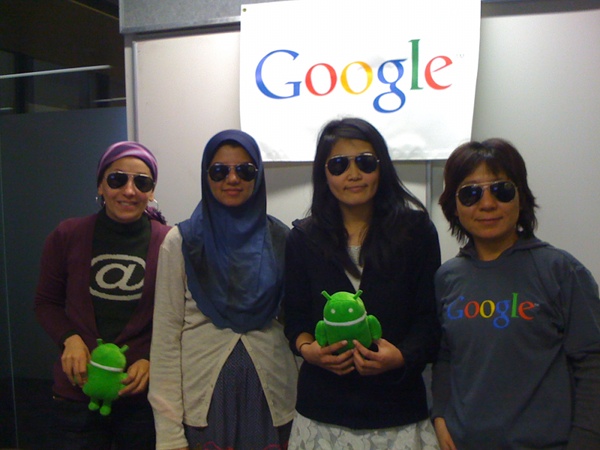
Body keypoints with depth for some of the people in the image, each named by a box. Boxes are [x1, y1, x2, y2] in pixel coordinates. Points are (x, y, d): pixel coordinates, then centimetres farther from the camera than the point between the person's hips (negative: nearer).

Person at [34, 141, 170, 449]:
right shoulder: (67, 236, -3)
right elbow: (46, 302, 8)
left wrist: (151, 360, -13)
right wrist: (69, 339, -9)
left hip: (145, 396, -1)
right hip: (77, 393, 1)